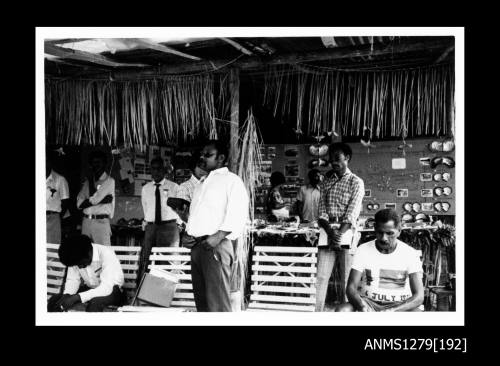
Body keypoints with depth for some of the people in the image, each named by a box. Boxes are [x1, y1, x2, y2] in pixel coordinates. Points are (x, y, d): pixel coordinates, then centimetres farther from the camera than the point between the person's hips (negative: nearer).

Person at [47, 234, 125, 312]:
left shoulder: (107, 254, -28)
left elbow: (107, 288, -33)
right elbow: (72, 280, 0)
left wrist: (76, 297, -39)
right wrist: (66, 295, -23)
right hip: (90, 289, 6)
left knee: (95, 303, -38)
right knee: (54, 300, -12)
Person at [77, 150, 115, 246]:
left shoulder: (109, 181, 0)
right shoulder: (88, 181, 14)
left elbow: (95, 199, -12)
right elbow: (79, 203, 2)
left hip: (101, 221, -5)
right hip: (86, 221, 5)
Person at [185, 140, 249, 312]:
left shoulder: (231, 180, -1)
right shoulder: (202, 183, 24)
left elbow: (238, 215, -12)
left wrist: (218, 236, -21)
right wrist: (188, 233, 15)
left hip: (218, 245, -8)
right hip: (197, 245, 8)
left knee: (217, 300, -10)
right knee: (201, 298, 10)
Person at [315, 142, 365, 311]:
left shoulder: (356, 182, 2)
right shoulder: (326, 183, 15)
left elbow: (352, 214, -8)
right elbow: (322, 213, 6)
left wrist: (339, 234, -21)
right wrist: (330, 232, -13)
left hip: (347, 231, -4)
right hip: (327, 230, 4)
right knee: (321, 277, -1)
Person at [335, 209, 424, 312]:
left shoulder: (410, 254, -7)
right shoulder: (363, 250, -5)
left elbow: (419, 296, -14)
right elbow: (351, 288, -10)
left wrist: (393, 311, -32)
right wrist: (362, 307, -33)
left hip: (399, 306, -1)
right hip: (369, 302, 1)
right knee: (341, 310, -31)